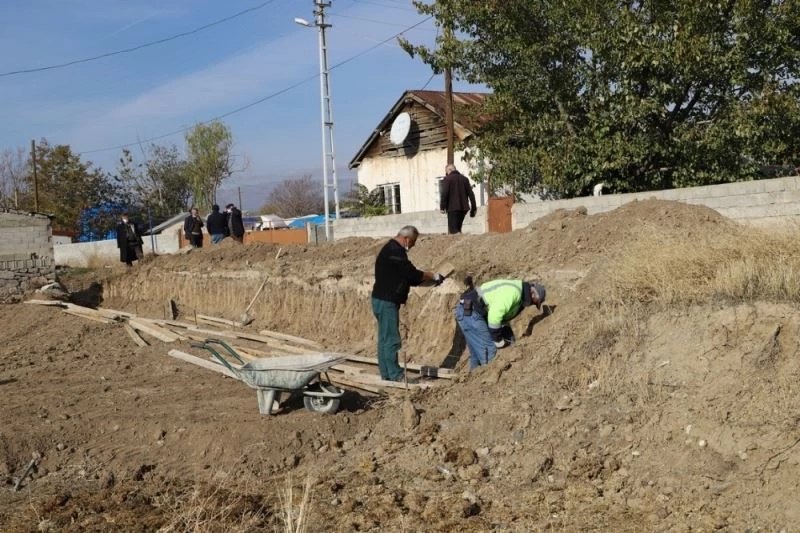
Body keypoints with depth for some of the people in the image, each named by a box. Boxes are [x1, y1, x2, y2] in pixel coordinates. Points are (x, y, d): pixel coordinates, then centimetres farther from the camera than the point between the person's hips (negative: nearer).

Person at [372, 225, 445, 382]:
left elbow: (407, 277, 19)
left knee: (385, 339, 13)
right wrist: (434, 276, -7)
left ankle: (386, 374, 18)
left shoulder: (392, 250, 16)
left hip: (385, 300, 11)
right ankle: (395, 375, -2)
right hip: (386, 302, -11)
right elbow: (412, 273, -19)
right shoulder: (394, 251, -18)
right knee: (391, 339, -6)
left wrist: (429, 278, 12)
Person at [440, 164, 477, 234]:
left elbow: (444, 194, -14)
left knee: (453, 230, -6)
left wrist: (442, 207, -9)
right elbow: (471, 194, 11)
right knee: (458, 229, 17)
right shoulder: (465, 179, 13)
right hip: (464, 208, 6)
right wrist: (473, 208, 13)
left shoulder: (447, 179, -4)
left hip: (453, 208, -6)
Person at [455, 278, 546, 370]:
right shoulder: (513, 291, -17)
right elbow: (494, 315, -25)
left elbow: (503, 317, 28)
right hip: (469, 312, -11)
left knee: (478, 354, 16)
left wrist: (510, 337, 19)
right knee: (489, 351, -9)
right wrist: (498, 339, -14)